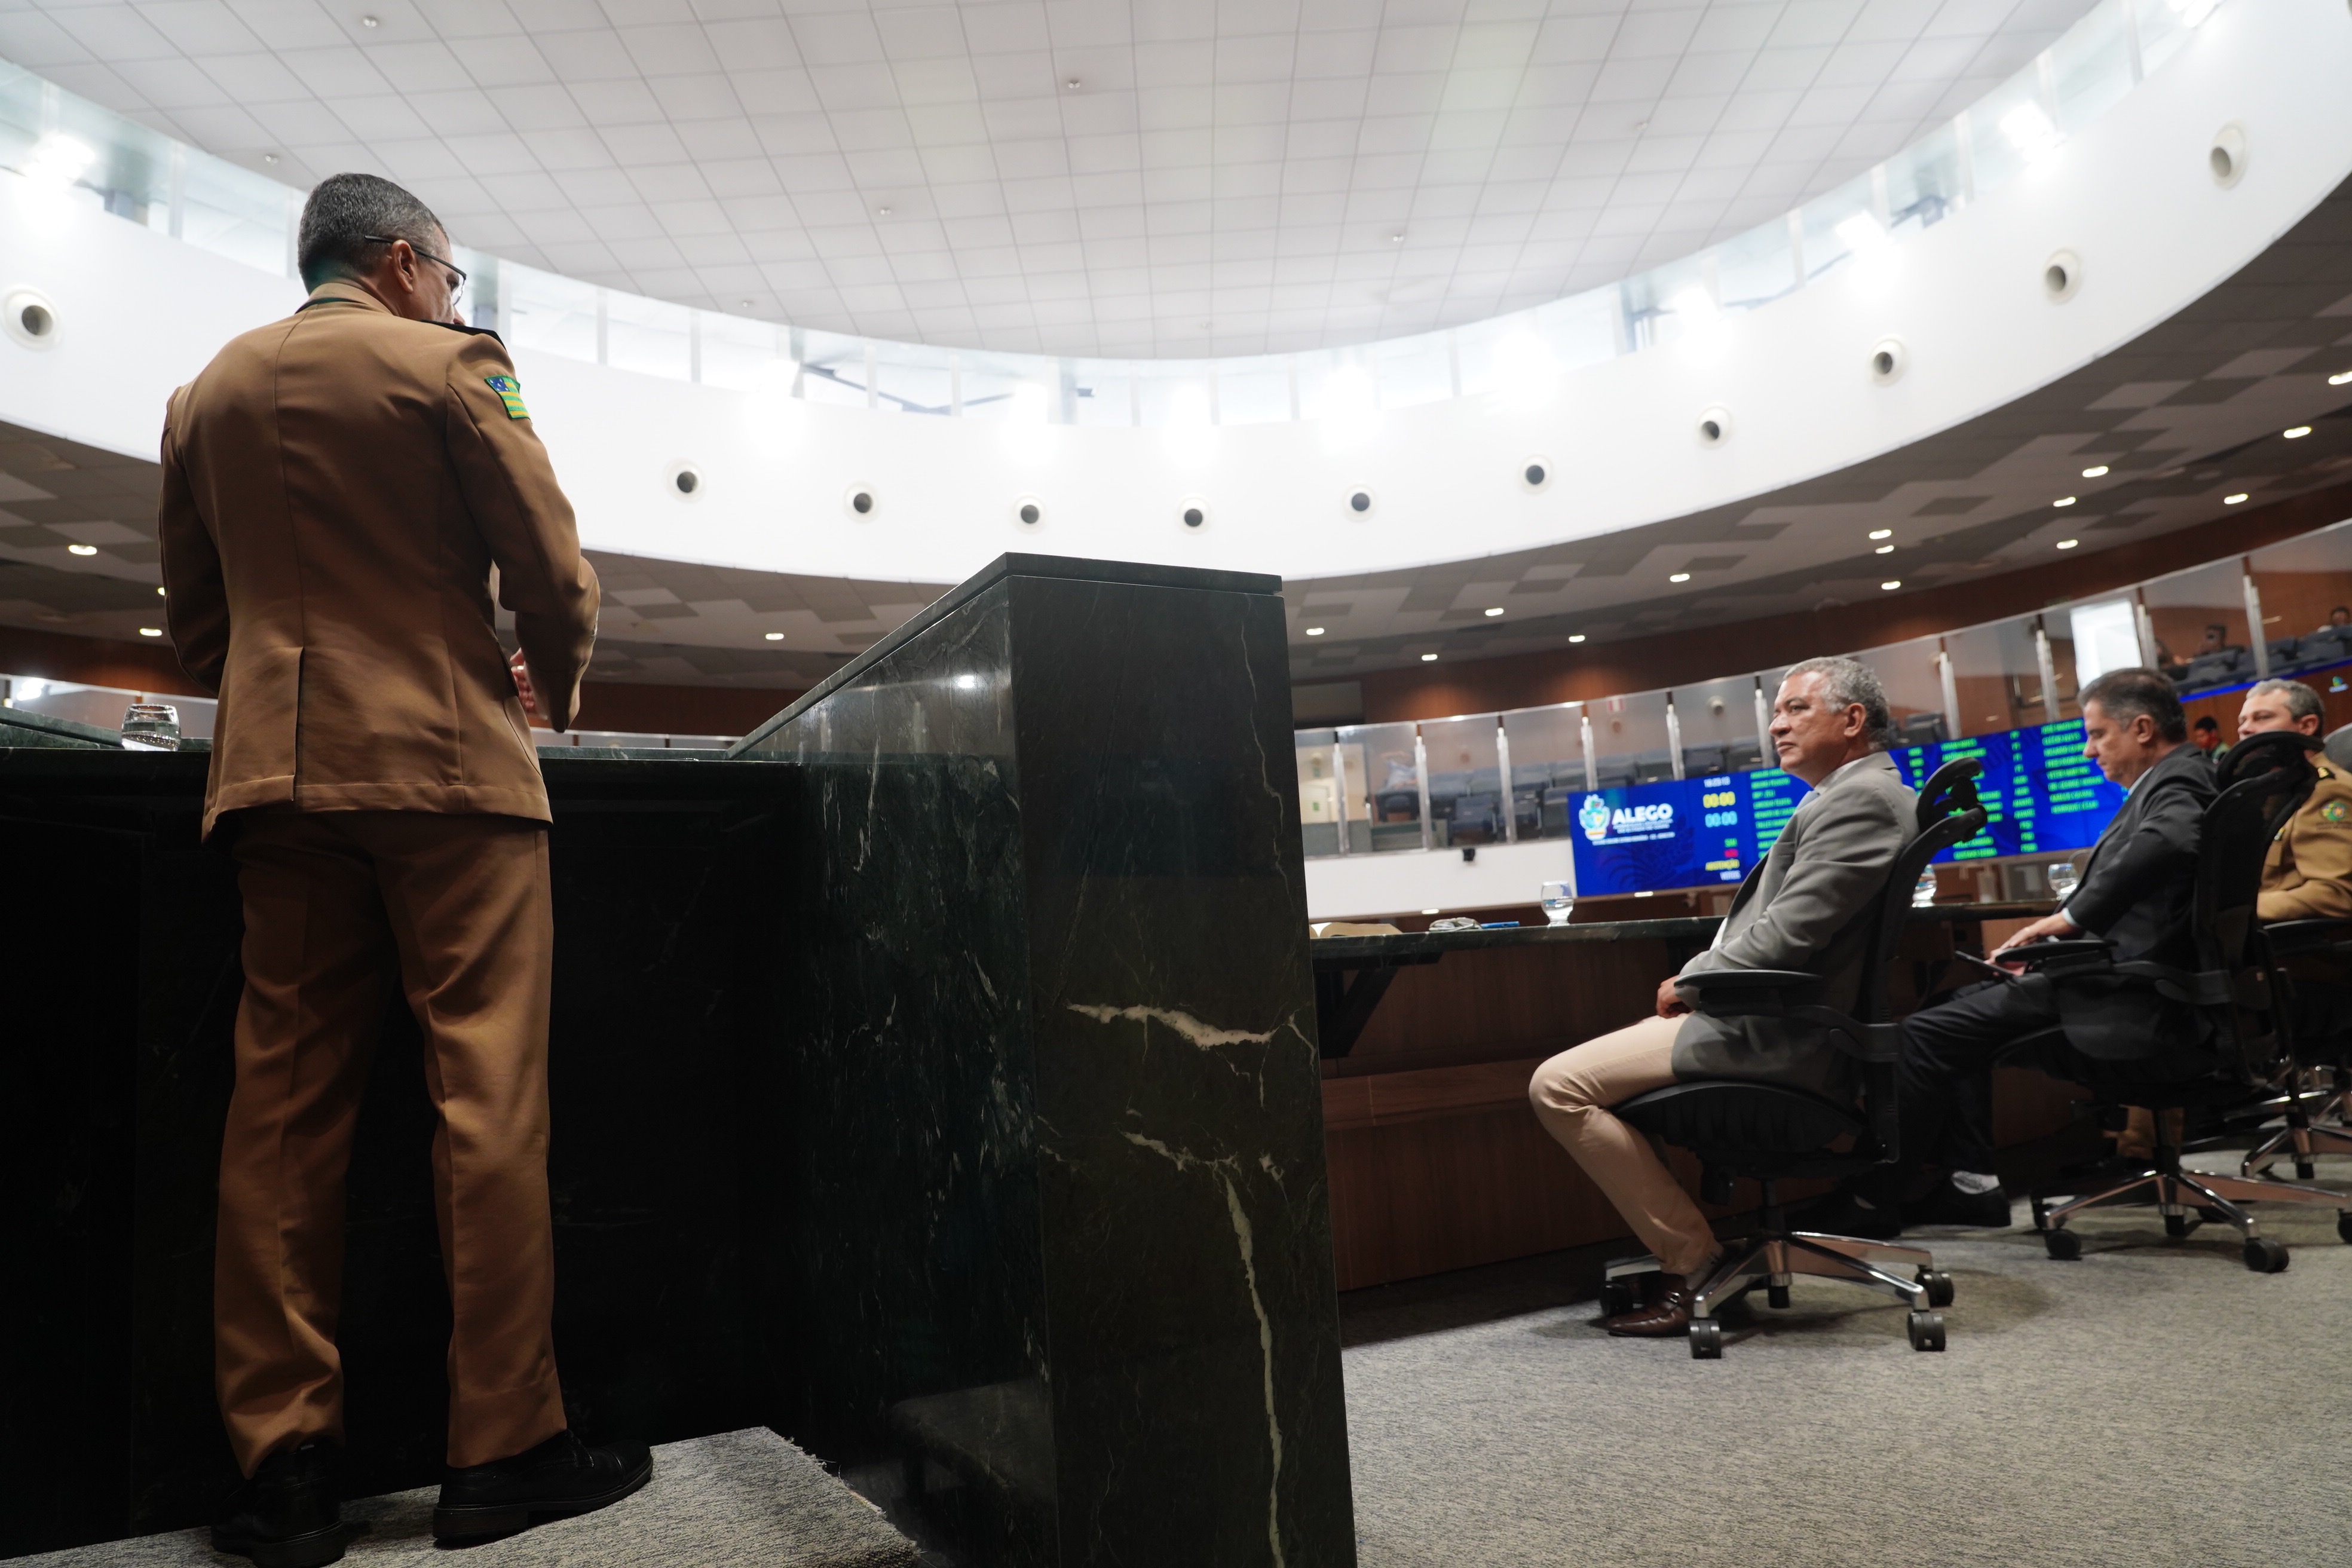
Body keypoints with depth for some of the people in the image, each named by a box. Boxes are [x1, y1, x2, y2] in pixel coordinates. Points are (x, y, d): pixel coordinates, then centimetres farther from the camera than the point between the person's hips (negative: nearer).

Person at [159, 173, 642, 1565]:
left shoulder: (208, 392, 18)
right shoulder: (448, 365, 0)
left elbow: (196, 616, 19)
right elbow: (551, 567, -4)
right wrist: (559, 685, 13)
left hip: (274, 773, 6)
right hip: (445, 766, -6)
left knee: (285, 1105, 5)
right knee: (489, 1096, -4)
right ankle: (505, 1446, 1)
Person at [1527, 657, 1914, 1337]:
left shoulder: (1861, 798, -16)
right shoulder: (1860, 794, 18)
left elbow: (1784, 935, -23)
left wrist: (1691, 982, -8)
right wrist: (1697, 977, 6)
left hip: (1774, 1036, -11)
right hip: (1776, 1018, 11)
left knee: (1558, 1085, -15)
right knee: (1597, 1057, 23)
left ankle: (1692, 1261, -6)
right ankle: (1675, 1239, 21)